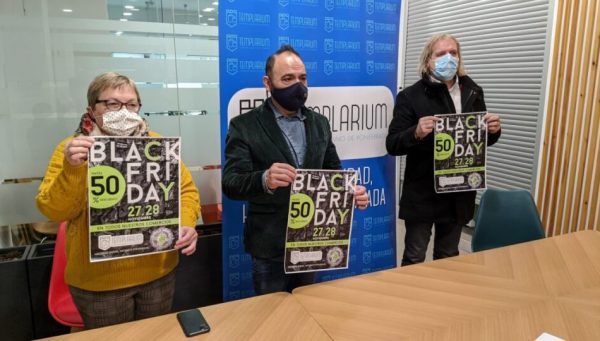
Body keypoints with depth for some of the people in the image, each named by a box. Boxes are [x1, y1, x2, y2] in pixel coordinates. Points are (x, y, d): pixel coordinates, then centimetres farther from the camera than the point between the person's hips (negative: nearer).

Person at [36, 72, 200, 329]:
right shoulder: (72, 149, -4)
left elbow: (186, 189, 3)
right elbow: (54, 210, -9)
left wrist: (186, 223, -14)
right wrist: (72, 169, -25)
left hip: (158, 271, 2)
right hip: (99, 279, -2)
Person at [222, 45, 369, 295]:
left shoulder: (319, 123, 6)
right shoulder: (245, 125, -9)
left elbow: (333, 171, 10)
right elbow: (230, 182, -17)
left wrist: (351, 191, -12)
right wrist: (264, 180, -38)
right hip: (270, 245, -4)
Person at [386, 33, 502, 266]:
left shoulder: (473, 92, 5)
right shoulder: (411, 96, -9)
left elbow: (483, 139, 15)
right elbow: (392, 145, -12)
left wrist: (493, 131, -7)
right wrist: (416, 133, -30)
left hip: (460, 194, 4)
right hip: (422, 194, -4)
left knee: (448, 259, 20)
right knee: (414, 259, 8)